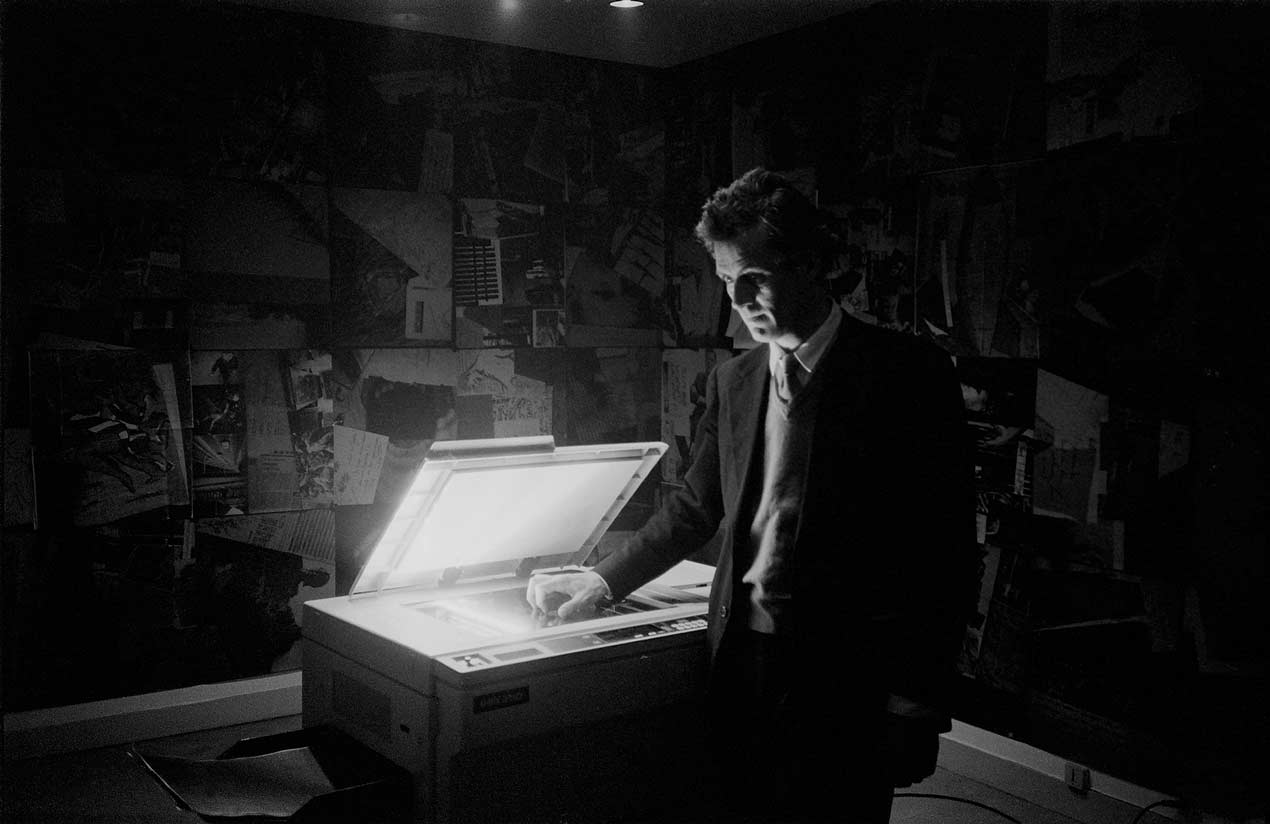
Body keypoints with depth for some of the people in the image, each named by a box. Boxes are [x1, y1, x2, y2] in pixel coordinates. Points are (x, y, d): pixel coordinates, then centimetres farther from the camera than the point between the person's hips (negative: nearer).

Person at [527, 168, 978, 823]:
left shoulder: (907, 373, -7)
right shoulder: (731, 382, 10)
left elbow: (946, 547, -7)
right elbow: (695, 508, 18)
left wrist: (918, 704, -10)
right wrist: (601, 581, 8)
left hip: (844, 673, -4)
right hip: (741, 658, 5)